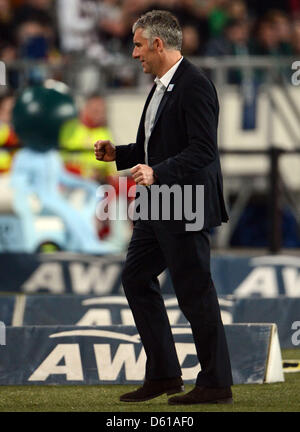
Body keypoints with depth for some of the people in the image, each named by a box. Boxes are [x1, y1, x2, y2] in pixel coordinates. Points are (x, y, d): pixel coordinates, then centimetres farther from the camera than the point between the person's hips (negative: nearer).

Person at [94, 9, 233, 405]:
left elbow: (202, 150, -23)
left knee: (194, 292, -4)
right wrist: (119, 154, 12)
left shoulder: (195, 86, -17)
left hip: (185, 209, -11)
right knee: (136, 278, 13)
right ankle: (163, 375, 19)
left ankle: (216, 384, 5)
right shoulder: (161, 87, 14)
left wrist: (157, 172, -32)